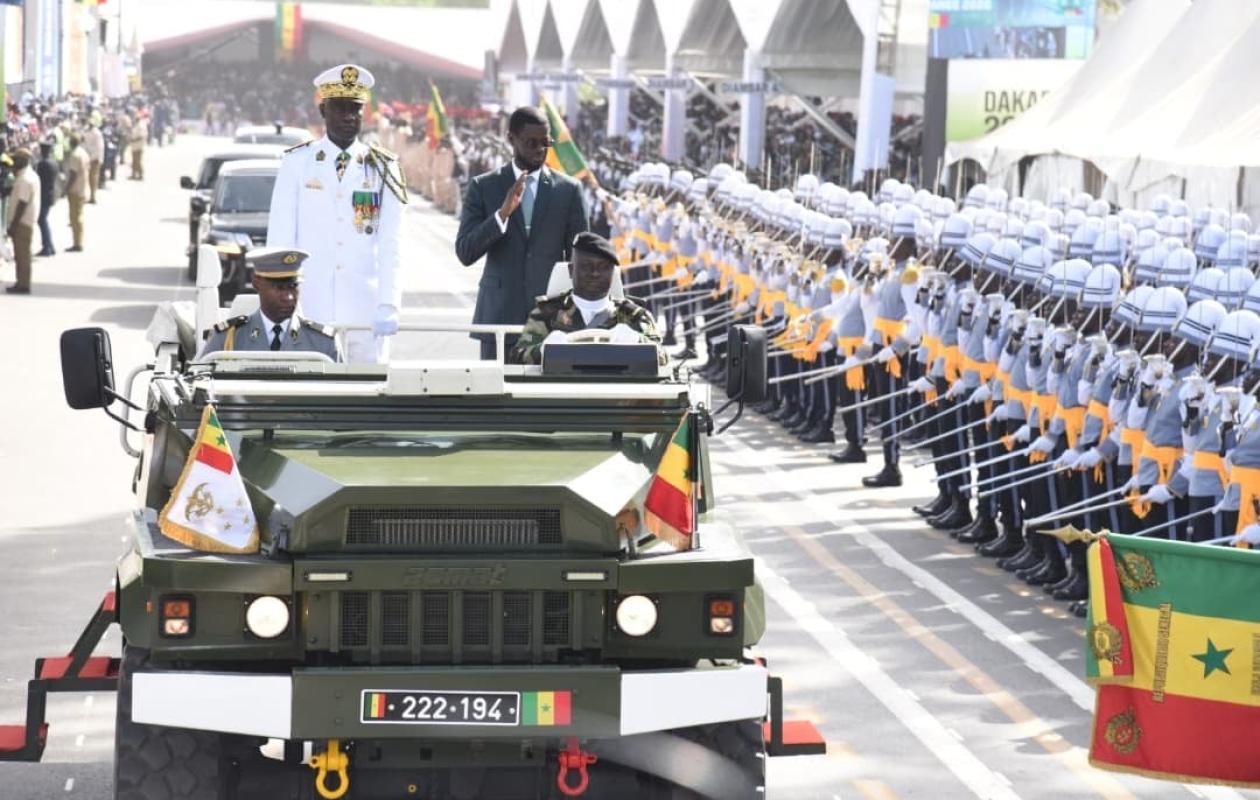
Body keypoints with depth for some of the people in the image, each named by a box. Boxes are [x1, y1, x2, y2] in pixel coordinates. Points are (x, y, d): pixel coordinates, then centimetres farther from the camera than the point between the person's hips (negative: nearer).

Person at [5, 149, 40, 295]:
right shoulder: (31, 175, 13)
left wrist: (13, 225, -20)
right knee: (21, 254, 15)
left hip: (22, 222, -10)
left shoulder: (25, 179, -20)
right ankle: (22, 283, 21)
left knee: (22, 254, -5)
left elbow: (22, 204, -22)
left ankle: (23, 285, -1)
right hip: (26, 221, 10)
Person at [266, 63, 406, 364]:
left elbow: (391, 246, 1)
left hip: (365, 317, 1)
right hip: (309, 316, 0)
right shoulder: (297, 164, 5)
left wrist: (388, 306, -12)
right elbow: (279, 241, 4)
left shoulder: (383, 169, 7)